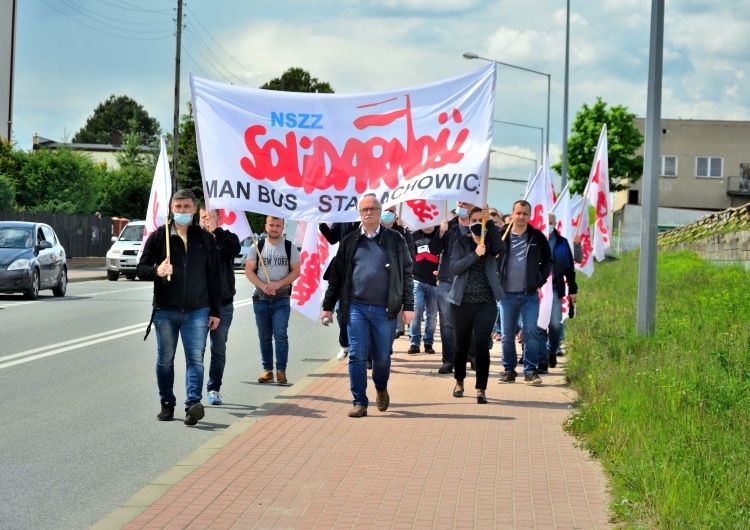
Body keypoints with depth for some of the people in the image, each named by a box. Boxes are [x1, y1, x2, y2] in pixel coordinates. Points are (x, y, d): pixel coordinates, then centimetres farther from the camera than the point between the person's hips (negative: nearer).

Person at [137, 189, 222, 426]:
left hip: (197, 311, 0)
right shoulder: (158, 236, 4)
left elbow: (214, 278, 10)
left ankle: (193, 403, -18)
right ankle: (167, 403, 19)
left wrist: (215, 311, 6)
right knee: (165, 360, 7)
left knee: (196, 358, -11)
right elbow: (141, 268, 5)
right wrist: (156, 271, -19)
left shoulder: (206, 239, 8)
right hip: (165, 310, 0)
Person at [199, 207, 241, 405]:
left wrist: (216, 231, -21)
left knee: (219, 350, 7)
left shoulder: (227, 238, 5)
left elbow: (235, 250, -17)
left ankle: (214, 388, 15)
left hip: (223, 304, 1)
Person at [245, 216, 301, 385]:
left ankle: (281, 370, -8)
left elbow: (296, 271, 1)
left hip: (282, 298, -2)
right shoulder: (256, 247, 6)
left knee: (280, 334, -12)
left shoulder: (290, 247, 4)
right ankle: (267, 370, 12)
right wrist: (263, 286, -14)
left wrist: (278, 284, -14)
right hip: (261, 299, 2)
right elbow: (249, 270, 1)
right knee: (264, 337, 5)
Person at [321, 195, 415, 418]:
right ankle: (360, 402, 5)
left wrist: (408, 306, -3)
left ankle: (381, 389, 36)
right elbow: (337, 275, 10)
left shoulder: (395, 239, 4)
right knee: (357, 356, -3)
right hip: (356, 307, 1)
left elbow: (406, 273, 3)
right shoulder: (350, 241, 8)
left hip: (384, 309, -1)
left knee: (382, 357, 8)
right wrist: (328, 306, 7)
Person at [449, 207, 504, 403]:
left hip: (486, 303, -1)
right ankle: (459, 381, 32)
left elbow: (501, 248, -20)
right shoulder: (461, 242, 4)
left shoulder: (490, 242, 5)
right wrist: (474, 255, -22)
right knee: (462, 344, 11)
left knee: (481, 345, -8)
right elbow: (454, 267, -10)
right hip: (462, 302, 1)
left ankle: (481, 389, -3)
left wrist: (490, 222, -23)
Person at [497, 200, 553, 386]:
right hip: (507, 294, 1)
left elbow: (547, 261, 12)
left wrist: (540, 281, 2)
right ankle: (509, 369, 15)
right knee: (507, 334, 5)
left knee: (531, 332, -4)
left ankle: (530, 371, 2)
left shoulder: (538, 237, 3)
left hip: (530, 294, 0)